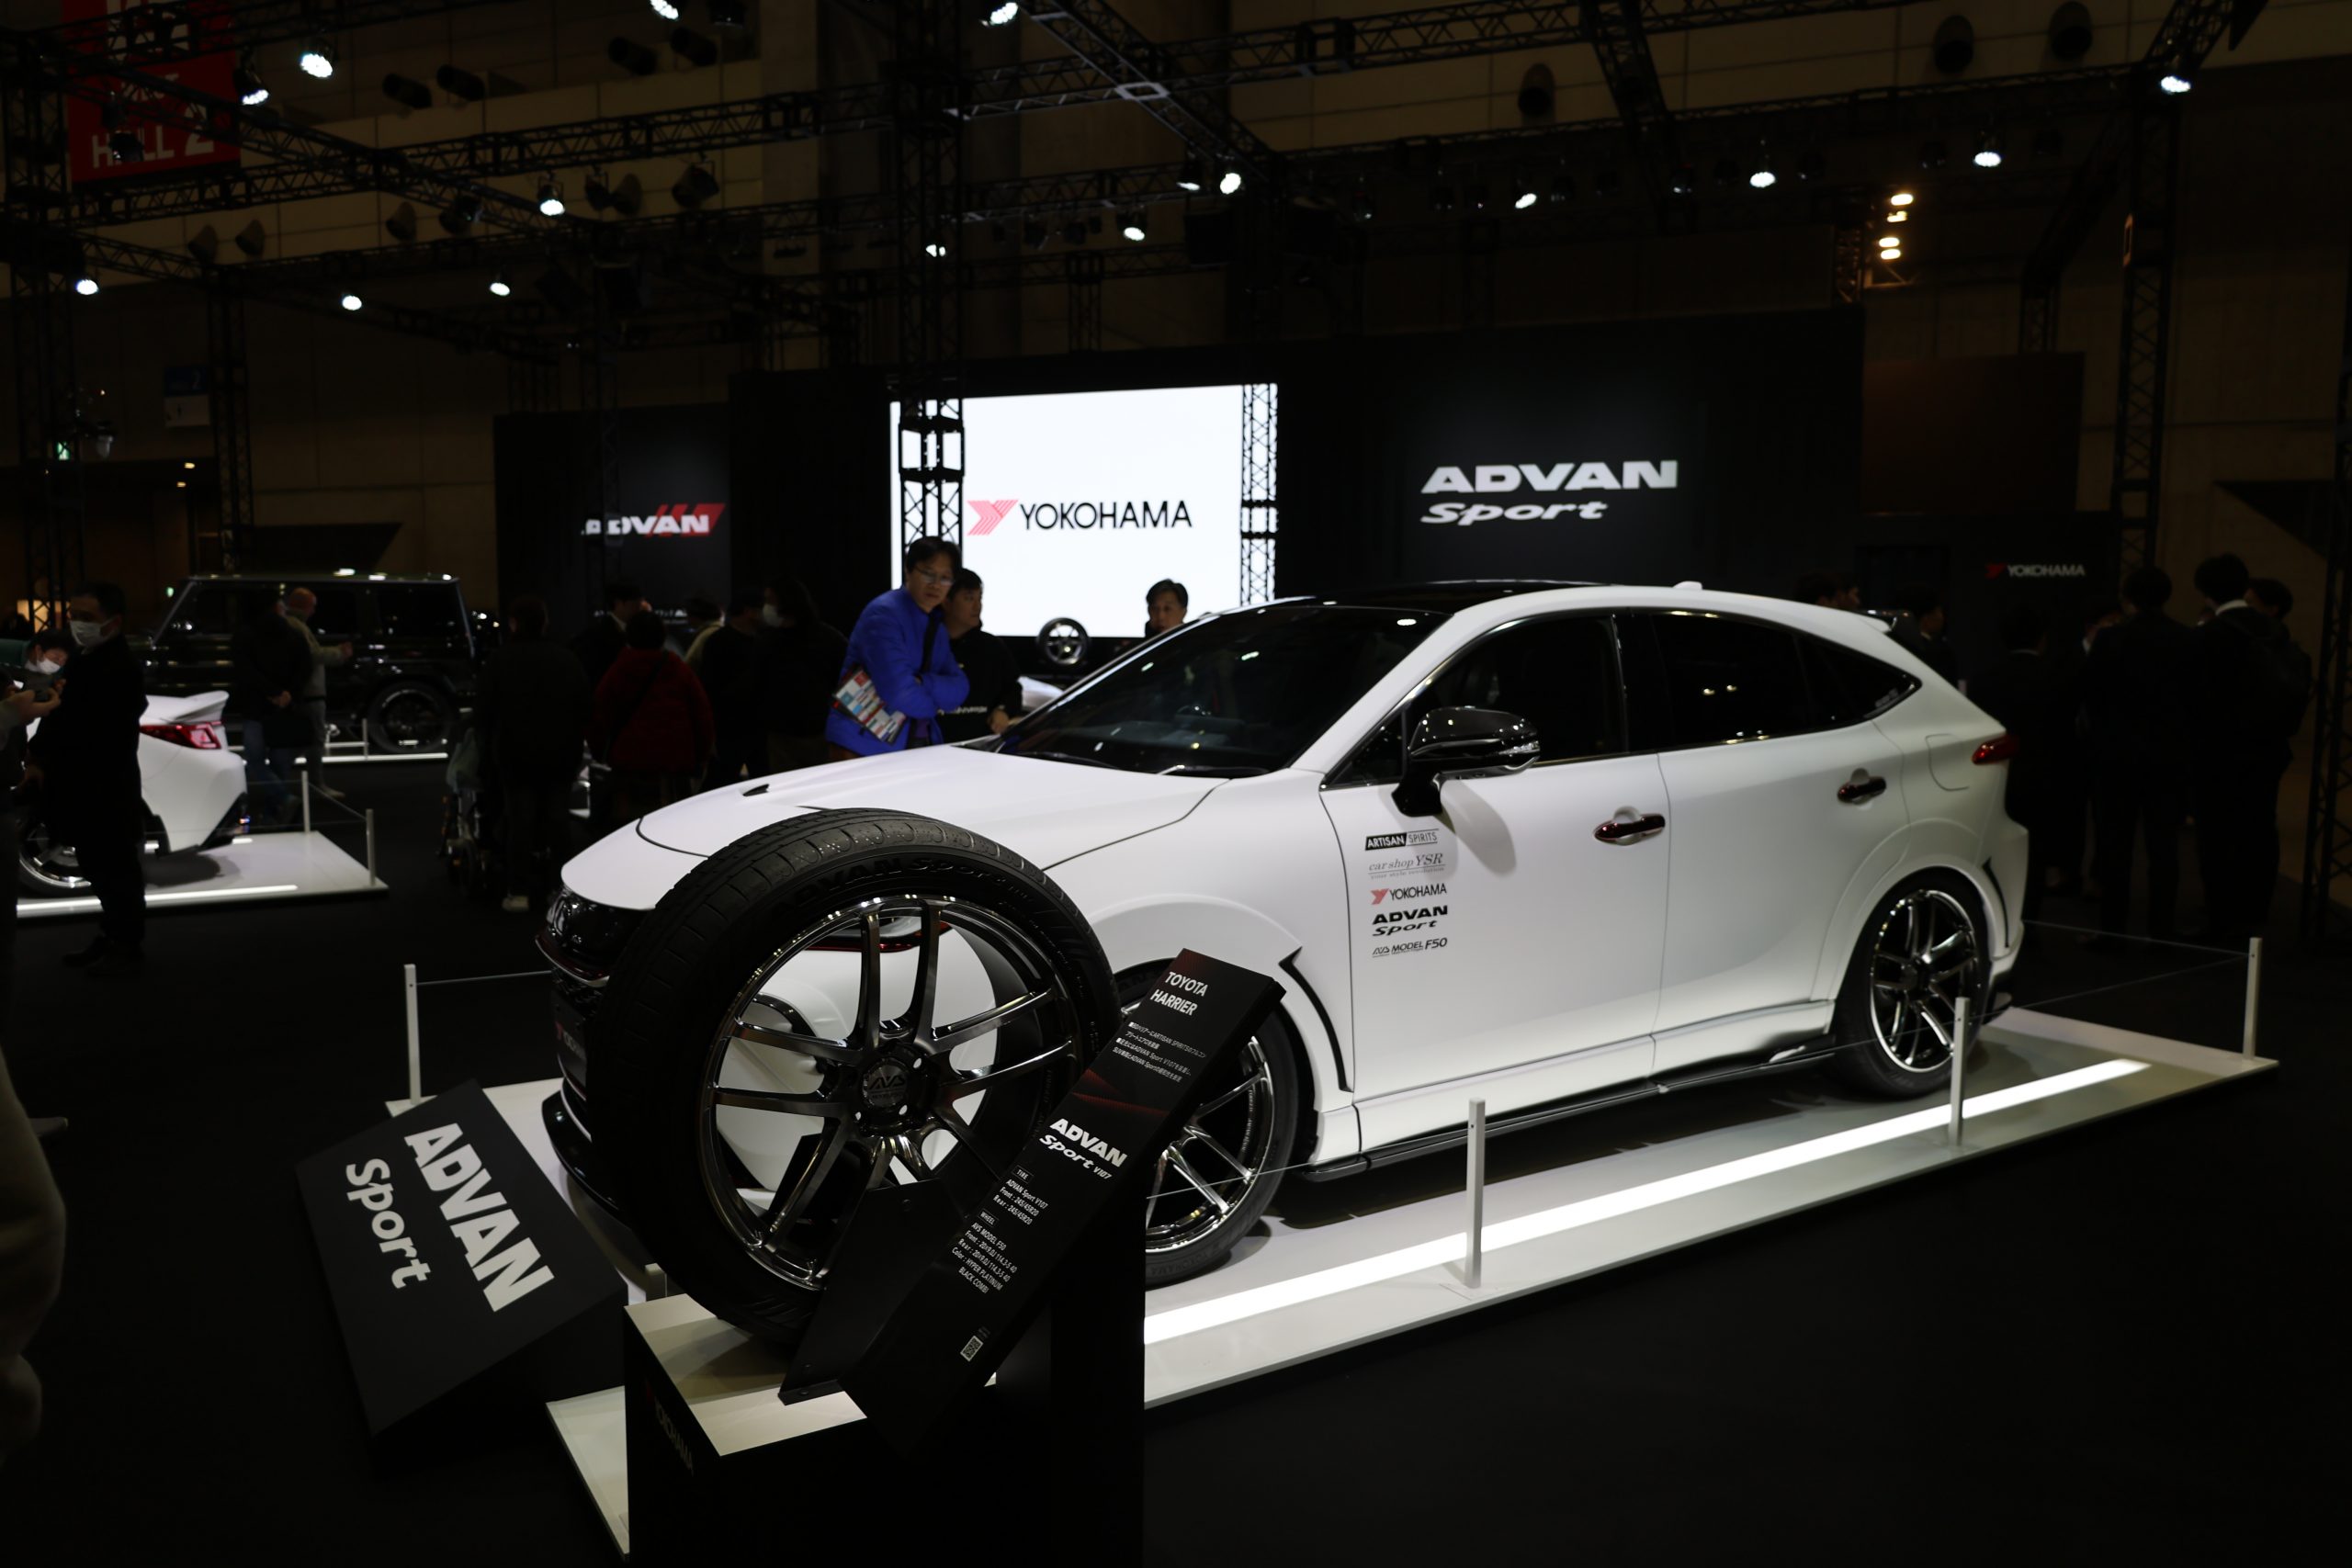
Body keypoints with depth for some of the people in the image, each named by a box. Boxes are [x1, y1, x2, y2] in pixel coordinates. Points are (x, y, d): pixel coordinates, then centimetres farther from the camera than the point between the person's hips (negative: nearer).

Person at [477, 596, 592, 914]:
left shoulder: (501, 660, -8)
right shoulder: (566, 659, 1)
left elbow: (483, 709, -6)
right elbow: (584, 707, 2)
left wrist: (494, 741, 10)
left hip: (515, 753, -2)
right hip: (562, 753, 2)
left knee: (520, 820, 0)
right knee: (558, 819, 9)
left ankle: (520, 891, -3)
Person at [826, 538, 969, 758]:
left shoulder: (936, 627, 12)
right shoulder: (884, 614, -14)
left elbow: (959, 689, 1)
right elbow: (899, 693, -23)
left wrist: (921, 683, -17)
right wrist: (936, 703, -4)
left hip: (916, 747, 7)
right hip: (865, 747, -7)